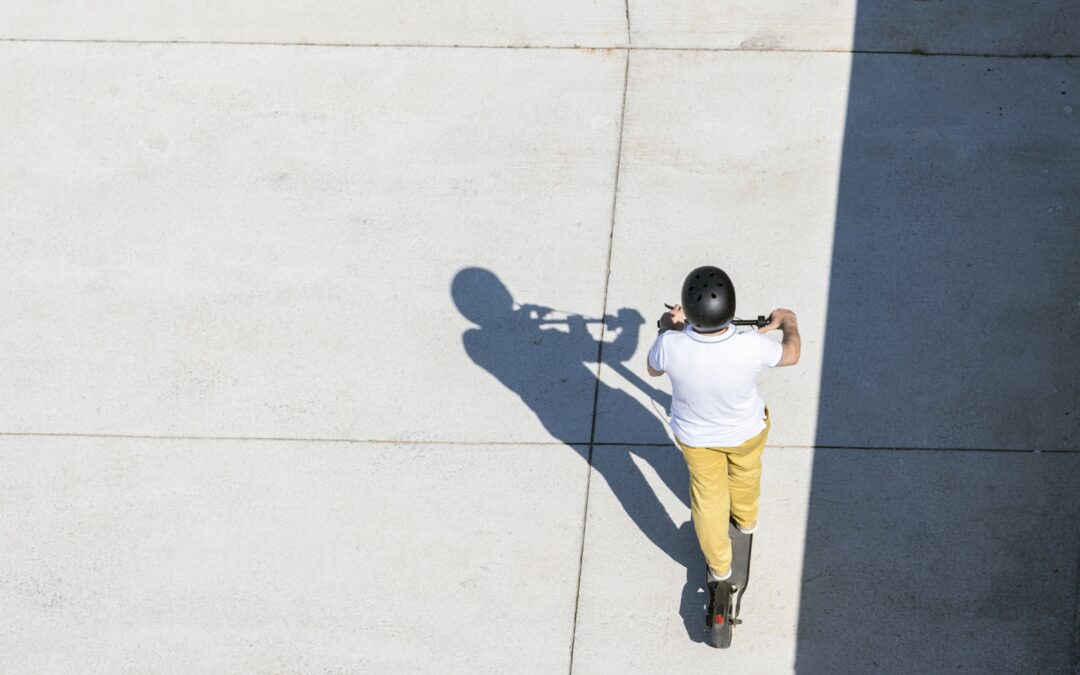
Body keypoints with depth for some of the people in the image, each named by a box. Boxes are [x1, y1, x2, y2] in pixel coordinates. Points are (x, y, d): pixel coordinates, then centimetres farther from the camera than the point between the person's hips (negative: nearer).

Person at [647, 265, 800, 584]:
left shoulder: (670, 345, -38)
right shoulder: (751, 346, -39)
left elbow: (654, 369, -11)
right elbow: (790, 355, -14)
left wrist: (667, 328, 4)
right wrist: (790, 324, 7)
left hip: (694, 435, 0)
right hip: (746, 432, 0)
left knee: (707, 493, 28)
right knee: (745, 473, 35)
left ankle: (718, 565, 49)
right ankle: (746, 518, 66)